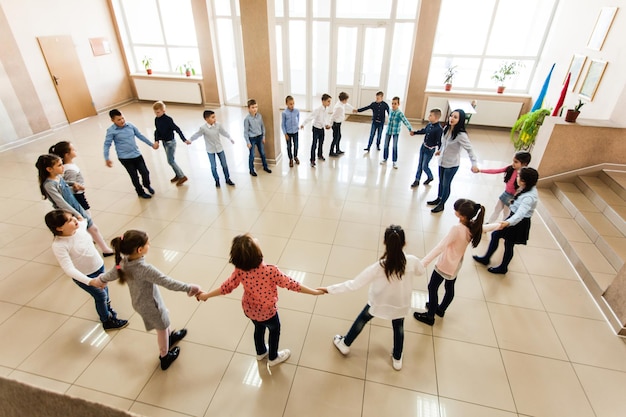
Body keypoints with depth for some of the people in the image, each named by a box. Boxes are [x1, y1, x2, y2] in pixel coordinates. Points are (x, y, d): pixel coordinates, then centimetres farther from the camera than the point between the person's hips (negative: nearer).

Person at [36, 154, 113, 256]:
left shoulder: (59, 176, 0)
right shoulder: (49, 184, -25)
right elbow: (61, 203, -24)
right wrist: (77, 214, -21)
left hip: (77, 208, 8)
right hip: (68, 214, -8)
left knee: (93, 228, 18)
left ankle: (106, 250, 34)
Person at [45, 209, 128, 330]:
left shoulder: (80, 227, -15)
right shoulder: (59, 246, -32)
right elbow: (69, 269, -37)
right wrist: (91, 281, -45)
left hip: (99, 266, 6)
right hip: (84, 276, -6)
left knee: (104, 288, 25)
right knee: (101, 296, 11)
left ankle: (107, 307, 56)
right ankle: (107, 321, 37)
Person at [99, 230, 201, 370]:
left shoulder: (123, 263, -16)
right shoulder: (145, 269, -40)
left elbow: (110, 275, 4)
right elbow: (168, 282, -38)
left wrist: (99, 279, 27)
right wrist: (189, 287, -29)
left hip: (139, 303, 7)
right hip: (150, 304, -7)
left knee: (164, 322, 32)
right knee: (162, 328, 20)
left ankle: (170, 336, 60)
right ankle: (165, 357, 42)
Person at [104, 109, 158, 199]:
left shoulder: (130, 125, 1)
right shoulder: (111, 131, -11)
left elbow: (140, 136, 12)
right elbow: (107, 145, -10)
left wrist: (151, 144, 17)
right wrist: (106, 158, -20)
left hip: (137, 155, 4)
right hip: (125, 158, -3)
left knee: (145, 172, 7)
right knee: (134, 176, 7)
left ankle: (147, 185, 39)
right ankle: (141, 192, 29)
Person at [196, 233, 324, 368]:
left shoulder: (239, 271, -26)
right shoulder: (270, 271, -37)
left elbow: (226, 287, -13)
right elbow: (291, 284, -29)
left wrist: (206, 295, 5)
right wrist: (315, 292, -16)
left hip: (249, 311, 4)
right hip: (267, 312, -4)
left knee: (259, 328, 33)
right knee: (275, 330, 27)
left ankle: (261, 352, 58)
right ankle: (273, 358, 49)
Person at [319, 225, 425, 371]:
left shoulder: (378, 267, -35)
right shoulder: (412, 261, -28)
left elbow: (354, 284, -30)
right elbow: (421, 272, -2)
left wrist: (329, 289, -20)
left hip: (379, 303, -2)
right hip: (401, 304, 2)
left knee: (362, 320, 25)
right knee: (398, 327, 31)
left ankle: (345, 344, 48)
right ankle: (397, 359, 51)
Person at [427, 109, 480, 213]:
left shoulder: (461, 135, -25)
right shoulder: (446, 129, -6)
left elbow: (469, 149, -24)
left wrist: (474, 164, -36)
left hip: (452, 165, -6)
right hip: (442, 161, 6)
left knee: (446, 185, 10)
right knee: (441, 182, 23)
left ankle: (441, 204, 29)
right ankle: (438, 199, 44)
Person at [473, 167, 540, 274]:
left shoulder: (529, 197, -31)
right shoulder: (528, 189, -5)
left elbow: (520, 213, -46)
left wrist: (508, 222, -61)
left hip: (520, 223, -9)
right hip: (514, 216, 9)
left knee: (509, 244, 9)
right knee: (495, 234, 15)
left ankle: (503, 268, 32)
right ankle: (486, 258, 31)